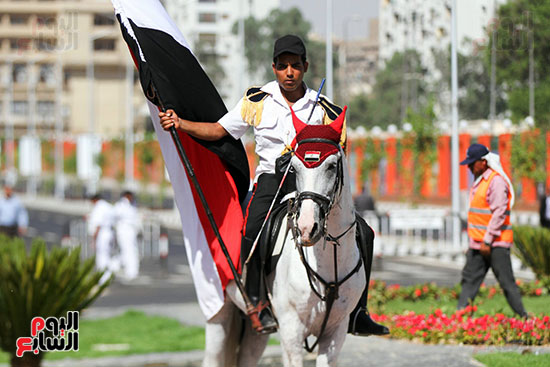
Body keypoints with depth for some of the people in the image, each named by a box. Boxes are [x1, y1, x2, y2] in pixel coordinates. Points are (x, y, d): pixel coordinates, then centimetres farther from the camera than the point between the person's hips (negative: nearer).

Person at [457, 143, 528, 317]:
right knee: (470, 280, 6)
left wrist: (487, 241, -21)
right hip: (478, 243, 9)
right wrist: (474, 241, 20)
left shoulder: (496, 181, -15)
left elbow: (499, 213, -20)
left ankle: (523, 318, 3)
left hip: (496, 244, -9)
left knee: (507, 282, -4)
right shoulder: (479, 181, 15)